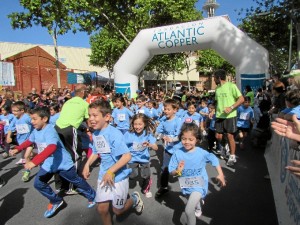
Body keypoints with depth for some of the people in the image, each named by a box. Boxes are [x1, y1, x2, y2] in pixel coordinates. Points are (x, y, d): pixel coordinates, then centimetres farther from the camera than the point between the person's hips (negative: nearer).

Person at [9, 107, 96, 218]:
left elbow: (51, 148, -45)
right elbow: (29, 141, 20)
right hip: (48, 163, 8)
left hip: (63, 162, -7)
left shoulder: (49, 130, -29)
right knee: (38, 183, 2)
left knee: (77, 181, 9)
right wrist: (17, 149, 8)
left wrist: (34, 161, -49)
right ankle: (56, 202, 24)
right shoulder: (36, 130, -2)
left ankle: (92, 196, 32)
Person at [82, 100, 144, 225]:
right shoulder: (95, 134, -2)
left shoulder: (114, 134, -26)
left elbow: (127, 156, -30)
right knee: (102, 209, 10)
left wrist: (111, 171, -30)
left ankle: (134, 199, 38)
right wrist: (87, 165, 1)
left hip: (118, 176, -6)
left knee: (118, 210, 11)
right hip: (103, 176, 6)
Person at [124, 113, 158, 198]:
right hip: (133, 158, 0)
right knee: (132, 176, -13)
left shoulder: (148, 134, -13)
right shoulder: (129, 134, -14)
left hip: (144, 158, 1)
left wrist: (149, 145, -37)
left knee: (146, 176, -8)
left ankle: (145, 189, 26)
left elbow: (156, 148, -18)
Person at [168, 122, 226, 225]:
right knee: (195, 200, 35)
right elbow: (171, 172, -14)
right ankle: (198, 209, 71)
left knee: (188, 210, -20)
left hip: (199, 184, -4)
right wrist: (178, 171, -35)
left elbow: (214, 159, -5)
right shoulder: (177, 154, -20)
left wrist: (220, 174, -7)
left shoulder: (201, 153, -22)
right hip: (186, 185, 4)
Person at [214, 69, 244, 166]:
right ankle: (223, 146, 36)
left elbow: (241, 99, -12)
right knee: (218, 136, 4)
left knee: (230, 136, -1)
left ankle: (232, 156, 15)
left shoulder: (231, 85, -8)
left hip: (230, 116, -5)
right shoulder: (217, 88, 11)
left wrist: (231, 107, -22)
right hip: (219, 116, 5)